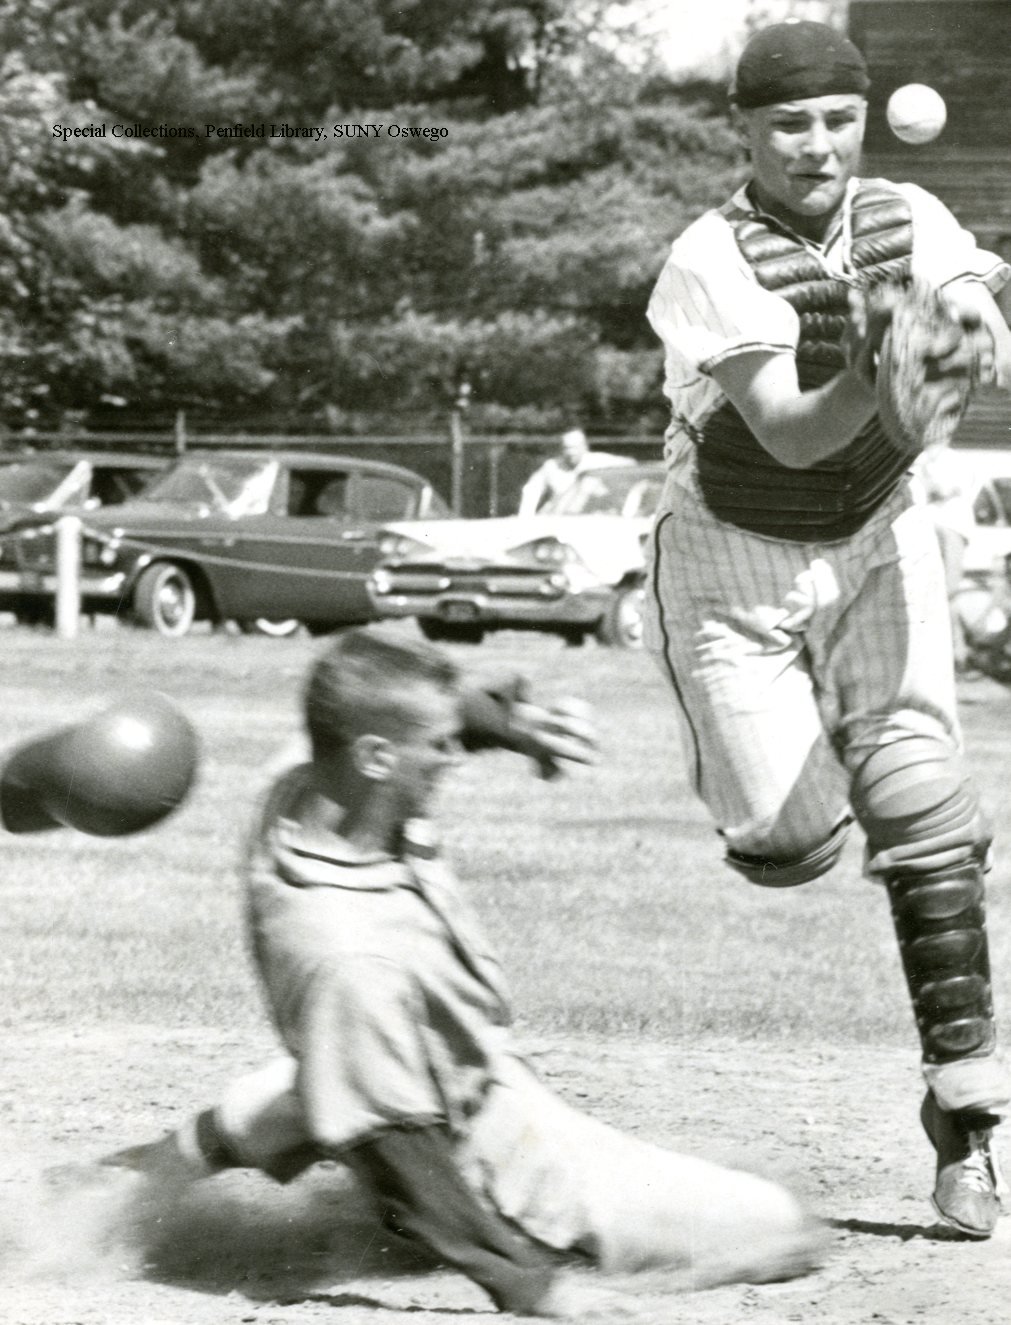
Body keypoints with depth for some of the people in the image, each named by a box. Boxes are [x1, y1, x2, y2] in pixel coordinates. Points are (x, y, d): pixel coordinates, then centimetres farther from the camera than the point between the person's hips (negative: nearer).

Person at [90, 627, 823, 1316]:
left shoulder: (307, 789, -18)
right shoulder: (353, 959, -41)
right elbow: (400, 1141, -30)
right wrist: (525, 1282, -21)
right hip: (506, 1166, -8)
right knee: (784, 1230, 3)